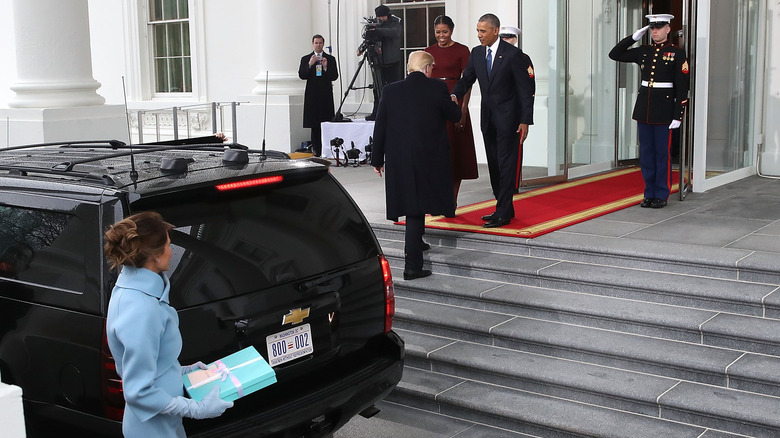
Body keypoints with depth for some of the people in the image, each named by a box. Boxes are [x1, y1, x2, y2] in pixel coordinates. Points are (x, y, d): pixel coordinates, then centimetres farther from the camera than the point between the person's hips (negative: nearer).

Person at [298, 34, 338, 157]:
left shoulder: (330, 59, 9)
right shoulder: (306, 59, 10)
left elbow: (335, 77, 2)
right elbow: (302, 76, -1)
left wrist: (326, 67, -14)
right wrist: (310, 64, -14)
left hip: (326, 95, 0)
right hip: (312, 95, 0)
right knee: (314, 124, -1)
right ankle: (316, 149, 4)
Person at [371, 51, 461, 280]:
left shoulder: (391, 91, 1)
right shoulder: (437, 88, -8)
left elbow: (380, 127, 4)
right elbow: (455, 115, 4)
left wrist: (377, 159, 13)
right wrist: (451, 102, 27)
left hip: (398, 160, 3)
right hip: (429, 159, -3)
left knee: (411, 202, 20)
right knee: (417, 207, 2)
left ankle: (416, 243, 40)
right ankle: (412, 265, -1)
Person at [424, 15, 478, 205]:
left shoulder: (461, 51, -2)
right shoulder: (429, 51, 11)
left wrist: (463, 109, -14)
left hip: (454, 102, -4)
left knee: (455, 151, 0)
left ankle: (452, 201, 8)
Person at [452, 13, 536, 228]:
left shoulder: (513, 54, -11)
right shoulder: (476, 53, 7)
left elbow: (526, 89, -10)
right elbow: (467, 79, 9)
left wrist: (525, 121, -15)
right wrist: (454, 95, -13)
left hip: (507, 117, -7)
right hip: (488, 117, 7)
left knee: (506, 164, -6)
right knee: (493, 165, 11)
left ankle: (503, 214, -4)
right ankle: (504, 208, 21)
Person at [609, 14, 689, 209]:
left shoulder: (677, 53, -4)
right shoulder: (643, 52, 9)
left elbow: (682, 88, -6)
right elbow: (614, 54, 13)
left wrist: (678, 116, -11)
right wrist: (634, 37, 4)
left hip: (664, 111, -4)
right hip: (643, 108, 4)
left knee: (662, 153, 2)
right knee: (646, 153, 8)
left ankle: (662, 195, 11)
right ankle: (649, 194, 16)